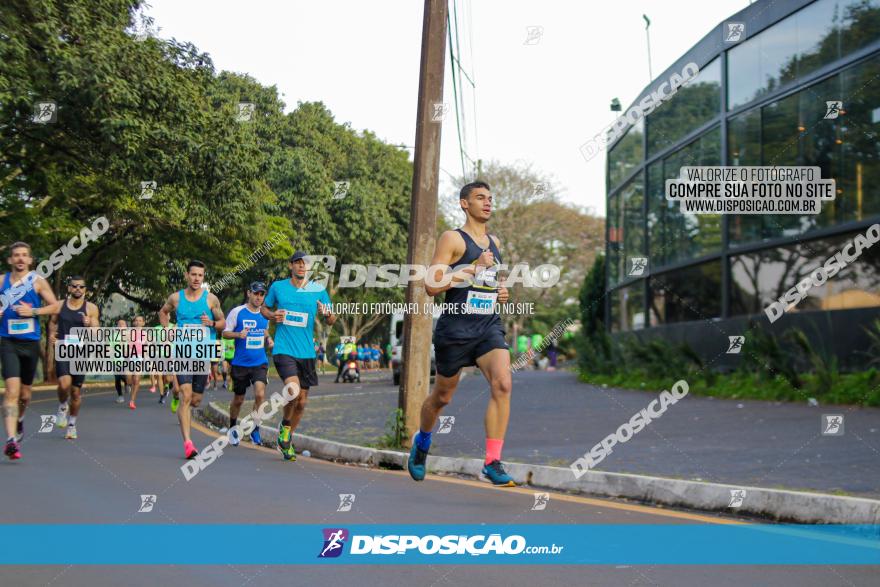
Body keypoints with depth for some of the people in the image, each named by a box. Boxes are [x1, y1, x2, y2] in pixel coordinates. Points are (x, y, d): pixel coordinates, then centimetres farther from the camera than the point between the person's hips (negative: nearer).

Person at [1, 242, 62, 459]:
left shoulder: (38, 282, 2)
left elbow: (55, 306, 2)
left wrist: (33, 311, -12)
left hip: (31, 343, 1)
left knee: (25, 393, 15)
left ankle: (19, 420, 46)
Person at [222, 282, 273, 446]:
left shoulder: (266, 313, 6)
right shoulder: (237, 312, -6)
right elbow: (225, 333, -3)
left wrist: (268, 340, 2)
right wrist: (238, 334, -22)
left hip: (260, 363, 2)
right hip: (240, 363, -2)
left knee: (260, 394, -17)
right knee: (239, 399, 10)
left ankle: (255, 429, 0)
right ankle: (232, 427, 35)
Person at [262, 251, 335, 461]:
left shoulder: (319, 291, 4)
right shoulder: (277, 287, 3)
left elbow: (331, 321, 8)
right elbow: (264, 308, 18)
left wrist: (327, 314, -15)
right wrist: (272, 315, -5)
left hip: (306, 352, 3)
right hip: (283, 349, -3)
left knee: (301, 401, 8)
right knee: (293, 390, -24)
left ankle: (287, 440, 30)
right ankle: (284, 426, 5)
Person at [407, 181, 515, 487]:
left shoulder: (495, 243, 15)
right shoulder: (452, 239, -6)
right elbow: (431, 285, -15)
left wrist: (500, 293, 11)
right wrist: (473, 267, -19)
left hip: (489, 325, 5)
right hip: (456, 327, -4)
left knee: (502, 384, -19)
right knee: (442, 396, 11)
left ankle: (492, 463, -17)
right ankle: (422, 441, 42)